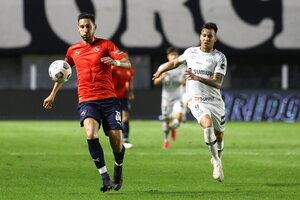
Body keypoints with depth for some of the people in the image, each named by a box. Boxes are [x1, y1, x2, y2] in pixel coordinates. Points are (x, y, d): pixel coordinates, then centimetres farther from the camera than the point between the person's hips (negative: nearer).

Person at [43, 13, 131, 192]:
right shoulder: (73, 50, 14)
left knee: (116, 141, -6)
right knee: (91, 134, -28)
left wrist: (116, 62, -28)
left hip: (109, 98, -1)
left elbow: (127, 64, -6)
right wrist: (53, 95, 33)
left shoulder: (105, 44, 4)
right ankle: (105, 177, -24)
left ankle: (118, 169, 28)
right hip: (87, 101, 1)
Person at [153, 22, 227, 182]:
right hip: (196, 100, -1)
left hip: (215, 101, 1)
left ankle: (217, 159, 45)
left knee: (219, 135, 12)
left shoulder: (220, 57, -4)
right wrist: (160, 71, 41)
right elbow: (176, 62, 27)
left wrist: (198, 78, -29)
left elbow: (217, 83, -15)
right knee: (207, 124, -29)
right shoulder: (191, 52, 4)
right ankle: (217, 163, -20)